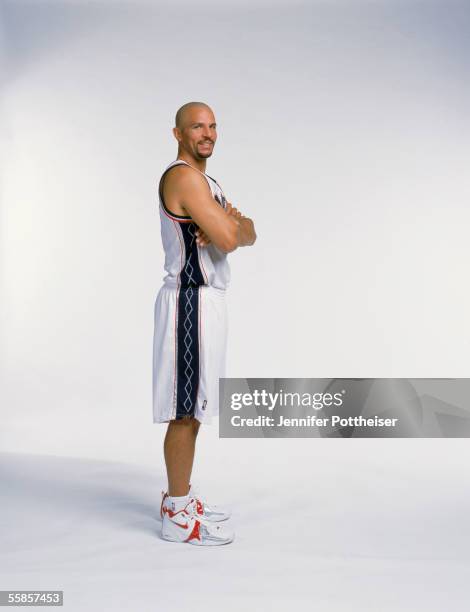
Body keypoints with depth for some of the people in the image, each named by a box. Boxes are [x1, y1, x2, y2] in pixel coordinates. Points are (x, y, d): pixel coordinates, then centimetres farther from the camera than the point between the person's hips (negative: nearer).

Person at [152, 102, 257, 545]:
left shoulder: (206, 182, 19)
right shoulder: (183, 177, -14)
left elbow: (248, 234, 13)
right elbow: (228, 240, -21)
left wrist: (232, 223, -9)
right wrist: (233, 224, 1)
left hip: (206, 299, 10)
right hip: (190, 300, -10)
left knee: (195, 408, 15)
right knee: (185, 411, -6)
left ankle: (180, 497, 26)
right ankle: (177, 516, 3)